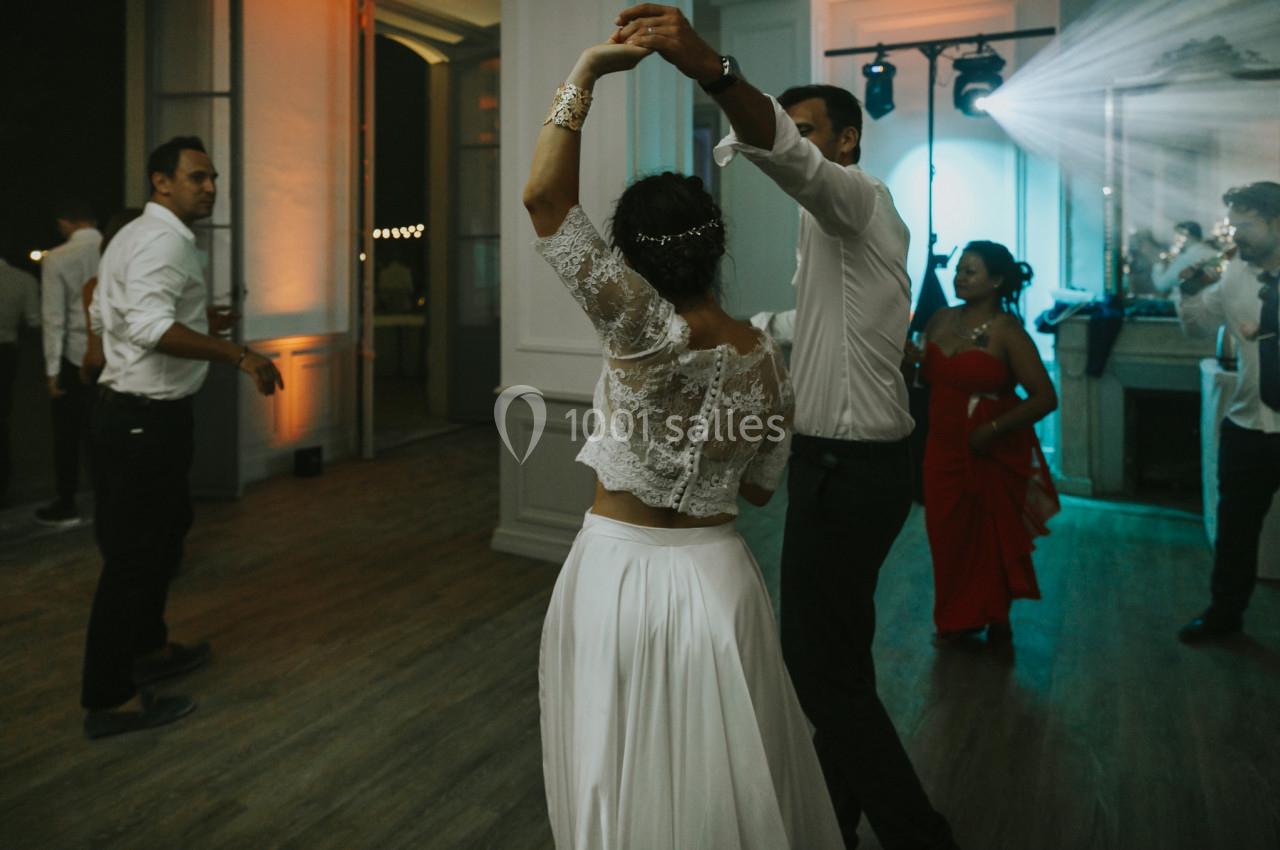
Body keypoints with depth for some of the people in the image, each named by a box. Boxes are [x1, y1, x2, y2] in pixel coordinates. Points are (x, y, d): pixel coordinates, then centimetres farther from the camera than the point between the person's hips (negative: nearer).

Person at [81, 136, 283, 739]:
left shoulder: (134, 235, 16)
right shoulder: (166, 239, -17)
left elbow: (103, 316, 22)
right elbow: (151, 327, -30)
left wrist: (197, 322, 22)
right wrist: (241, 356, -31)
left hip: (128, 411, 11)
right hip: (146, 418, -11)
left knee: (165, 528, 23)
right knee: (134, 552, -4)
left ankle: (148, 648, 38)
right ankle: (109, 700, 6)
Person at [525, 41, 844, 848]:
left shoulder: (647, 329, -18)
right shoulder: (765, 355, -3)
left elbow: (545, 196, -22)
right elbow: (759, 486, 8)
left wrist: (588, 69, -14)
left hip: (619, 574, -3)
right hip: (717, 576, 4)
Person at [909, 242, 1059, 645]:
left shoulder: (1007, 331, -13)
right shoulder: (941, 320, 4)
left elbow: (1045, 397, -16)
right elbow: (926, 378, 16)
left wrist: (993, 429, -21)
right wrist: (908, 358, -3)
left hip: (995, 455, -5)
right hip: (944, 450, 5)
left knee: (993, 537, 11)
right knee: (948, 536, 11)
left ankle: (995, 620, 32)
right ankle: (956, 620, 29)